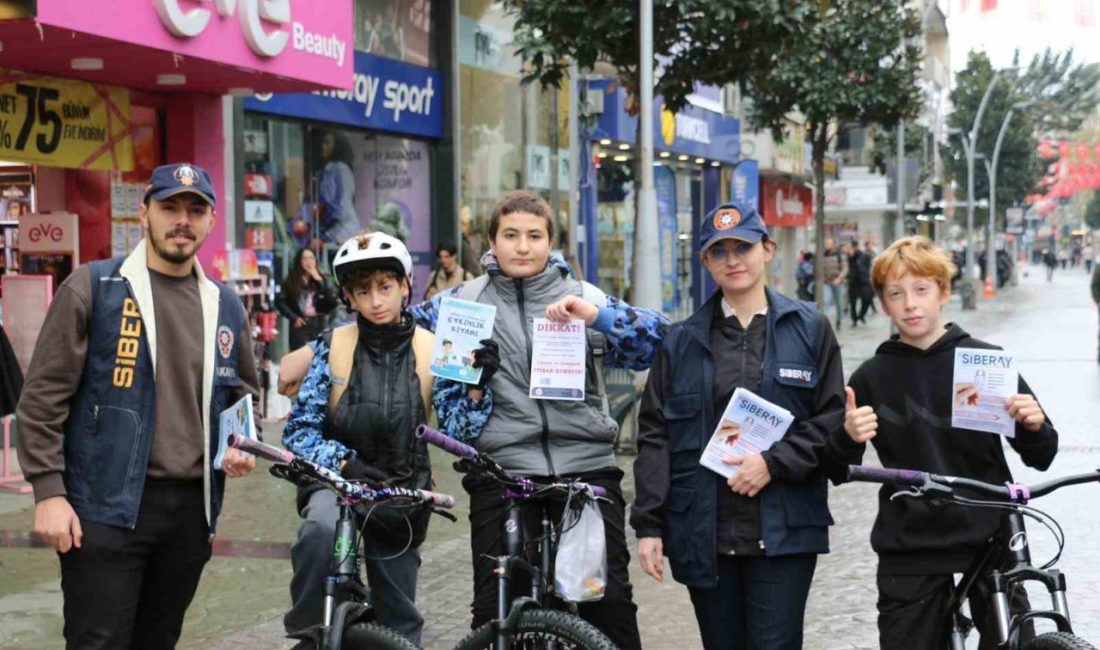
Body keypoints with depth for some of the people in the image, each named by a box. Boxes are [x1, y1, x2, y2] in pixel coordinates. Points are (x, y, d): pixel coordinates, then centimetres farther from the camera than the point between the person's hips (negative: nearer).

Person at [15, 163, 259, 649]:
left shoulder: (226, 307, 11)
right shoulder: (93, 288, -3)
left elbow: (243, 392, 25)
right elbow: (44, 397, -5)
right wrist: (48, 490, -10)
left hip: (192, 510, 5)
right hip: (107, 507, -5)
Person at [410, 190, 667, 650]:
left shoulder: (585, 298, 8)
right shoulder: (464, 302, 9)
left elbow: (658, 341, -3)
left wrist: (595, 315, -17)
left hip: (587, 469, 0)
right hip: (501, 473, 0)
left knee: (610, 601, -6)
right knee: (495, 611, 2)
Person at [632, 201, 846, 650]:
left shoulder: (809, 328, 5)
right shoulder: (682, 340, 8)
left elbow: (832, 419, 2)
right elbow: (654, 434, 6)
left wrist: (774, 463, -12)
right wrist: (649, 524, -1)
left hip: (783, 532, -2)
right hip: (704, 534, 2)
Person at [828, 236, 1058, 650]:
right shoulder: (872, 377, 4)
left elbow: (1039, 458, 7)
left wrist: (1034, 426, -14)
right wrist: (848, 439, -15)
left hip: (989, 538, 0)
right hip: (909, 549, 0)